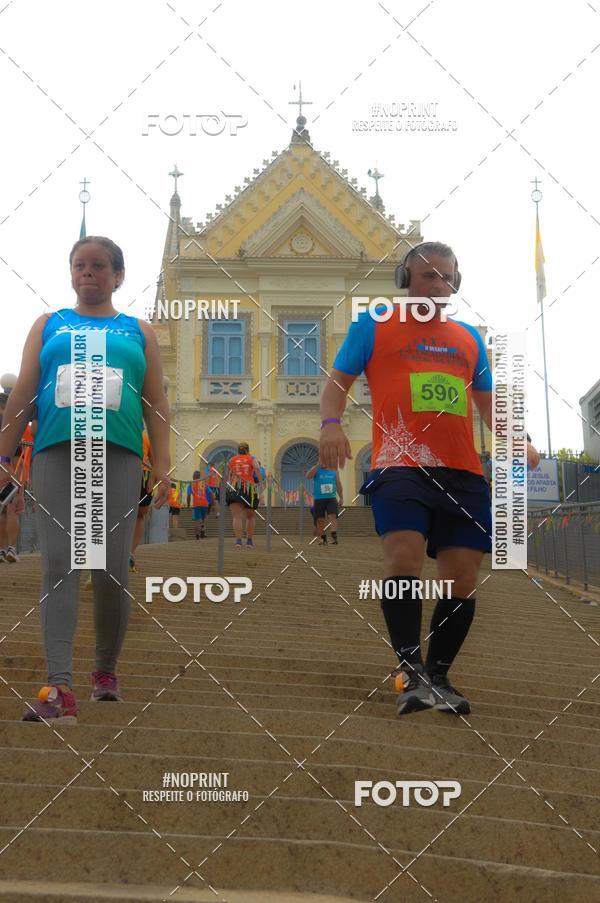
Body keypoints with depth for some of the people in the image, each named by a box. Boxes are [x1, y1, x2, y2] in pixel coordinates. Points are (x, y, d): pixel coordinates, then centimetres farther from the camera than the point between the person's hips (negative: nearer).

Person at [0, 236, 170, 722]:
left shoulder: (139, 331, 16)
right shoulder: (48, 325, 18)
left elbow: (156, 403, 11)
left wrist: (162, 464, 0)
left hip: (119, 454, 0)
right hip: (56, 452, 0)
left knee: (113, 569, -1)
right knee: (59, 564, -10)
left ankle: (106, 671, 18)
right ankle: (60, 687, -17)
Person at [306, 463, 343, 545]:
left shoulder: (334, 471, 11)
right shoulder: (316, 470, 4)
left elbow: (338, 484, 17)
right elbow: (308, 476, -17)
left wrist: (341, 498, 14)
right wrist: (317, 465, -21)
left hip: (331, 499, 1)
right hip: (319, 499, -1)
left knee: (332, 517, -15)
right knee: (320, 520, 2)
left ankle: (334, 537, -25)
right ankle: (323, 539, 11)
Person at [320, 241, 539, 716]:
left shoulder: (469, 338, 22)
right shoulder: (373, 326, 11)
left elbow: (487, 401, 26)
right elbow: (338, 381, 9)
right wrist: (331, 424, -11)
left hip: (464, 474, 4)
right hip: (400, 464, -4)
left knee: (463, 579, 0)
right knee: (404, 556, -23)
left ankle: (439, 676, 14)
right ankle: (413, 672, -15)